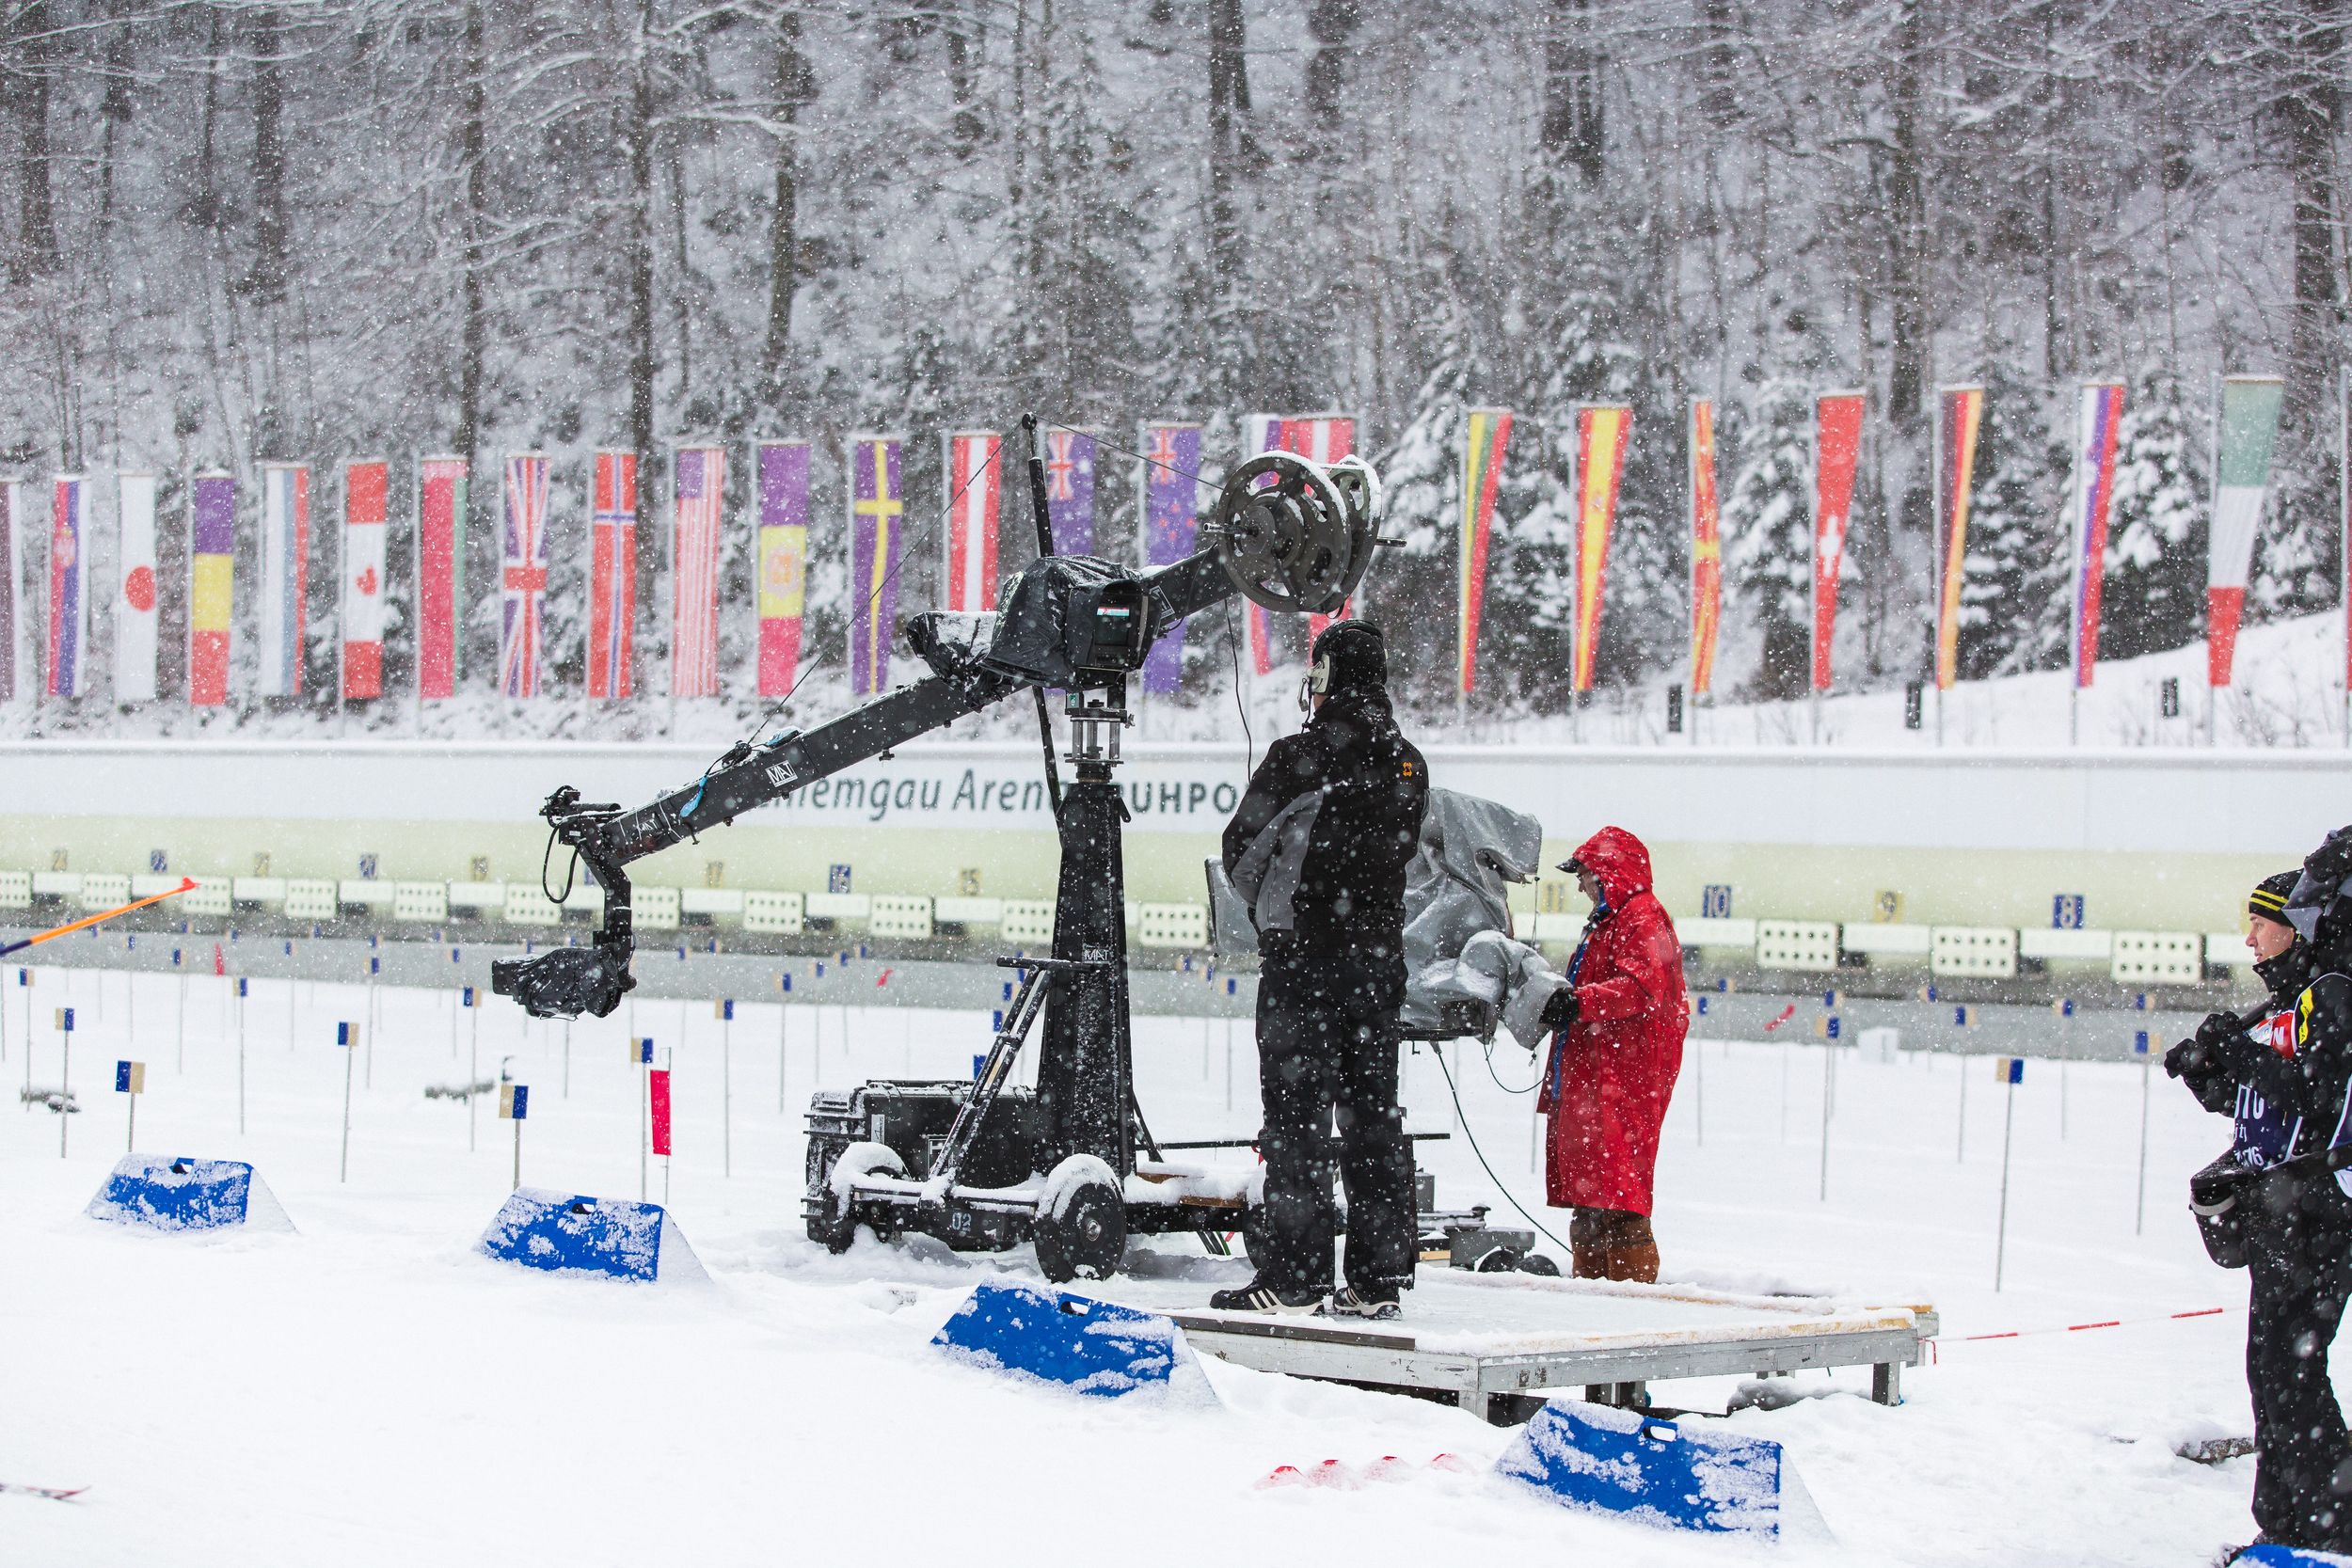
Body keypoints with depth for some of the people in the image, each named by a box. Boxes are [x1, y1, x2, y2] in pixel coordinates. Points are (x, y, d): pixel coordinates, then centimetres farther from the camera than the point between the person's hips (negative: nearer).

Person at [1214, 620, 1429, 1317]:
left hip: (1303, 955, -6)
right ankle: (1378, 1279, 10)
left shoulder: (1296, 758, -11)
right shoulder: (1408, 765, 7)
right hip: (1379, 958, 6)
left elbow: (1240, 852, -2)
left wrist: (1271, 913, 16)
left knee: (1295, 1113, -3)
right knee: (1373, 1113, 9)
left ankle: (1294, 1278, -5)